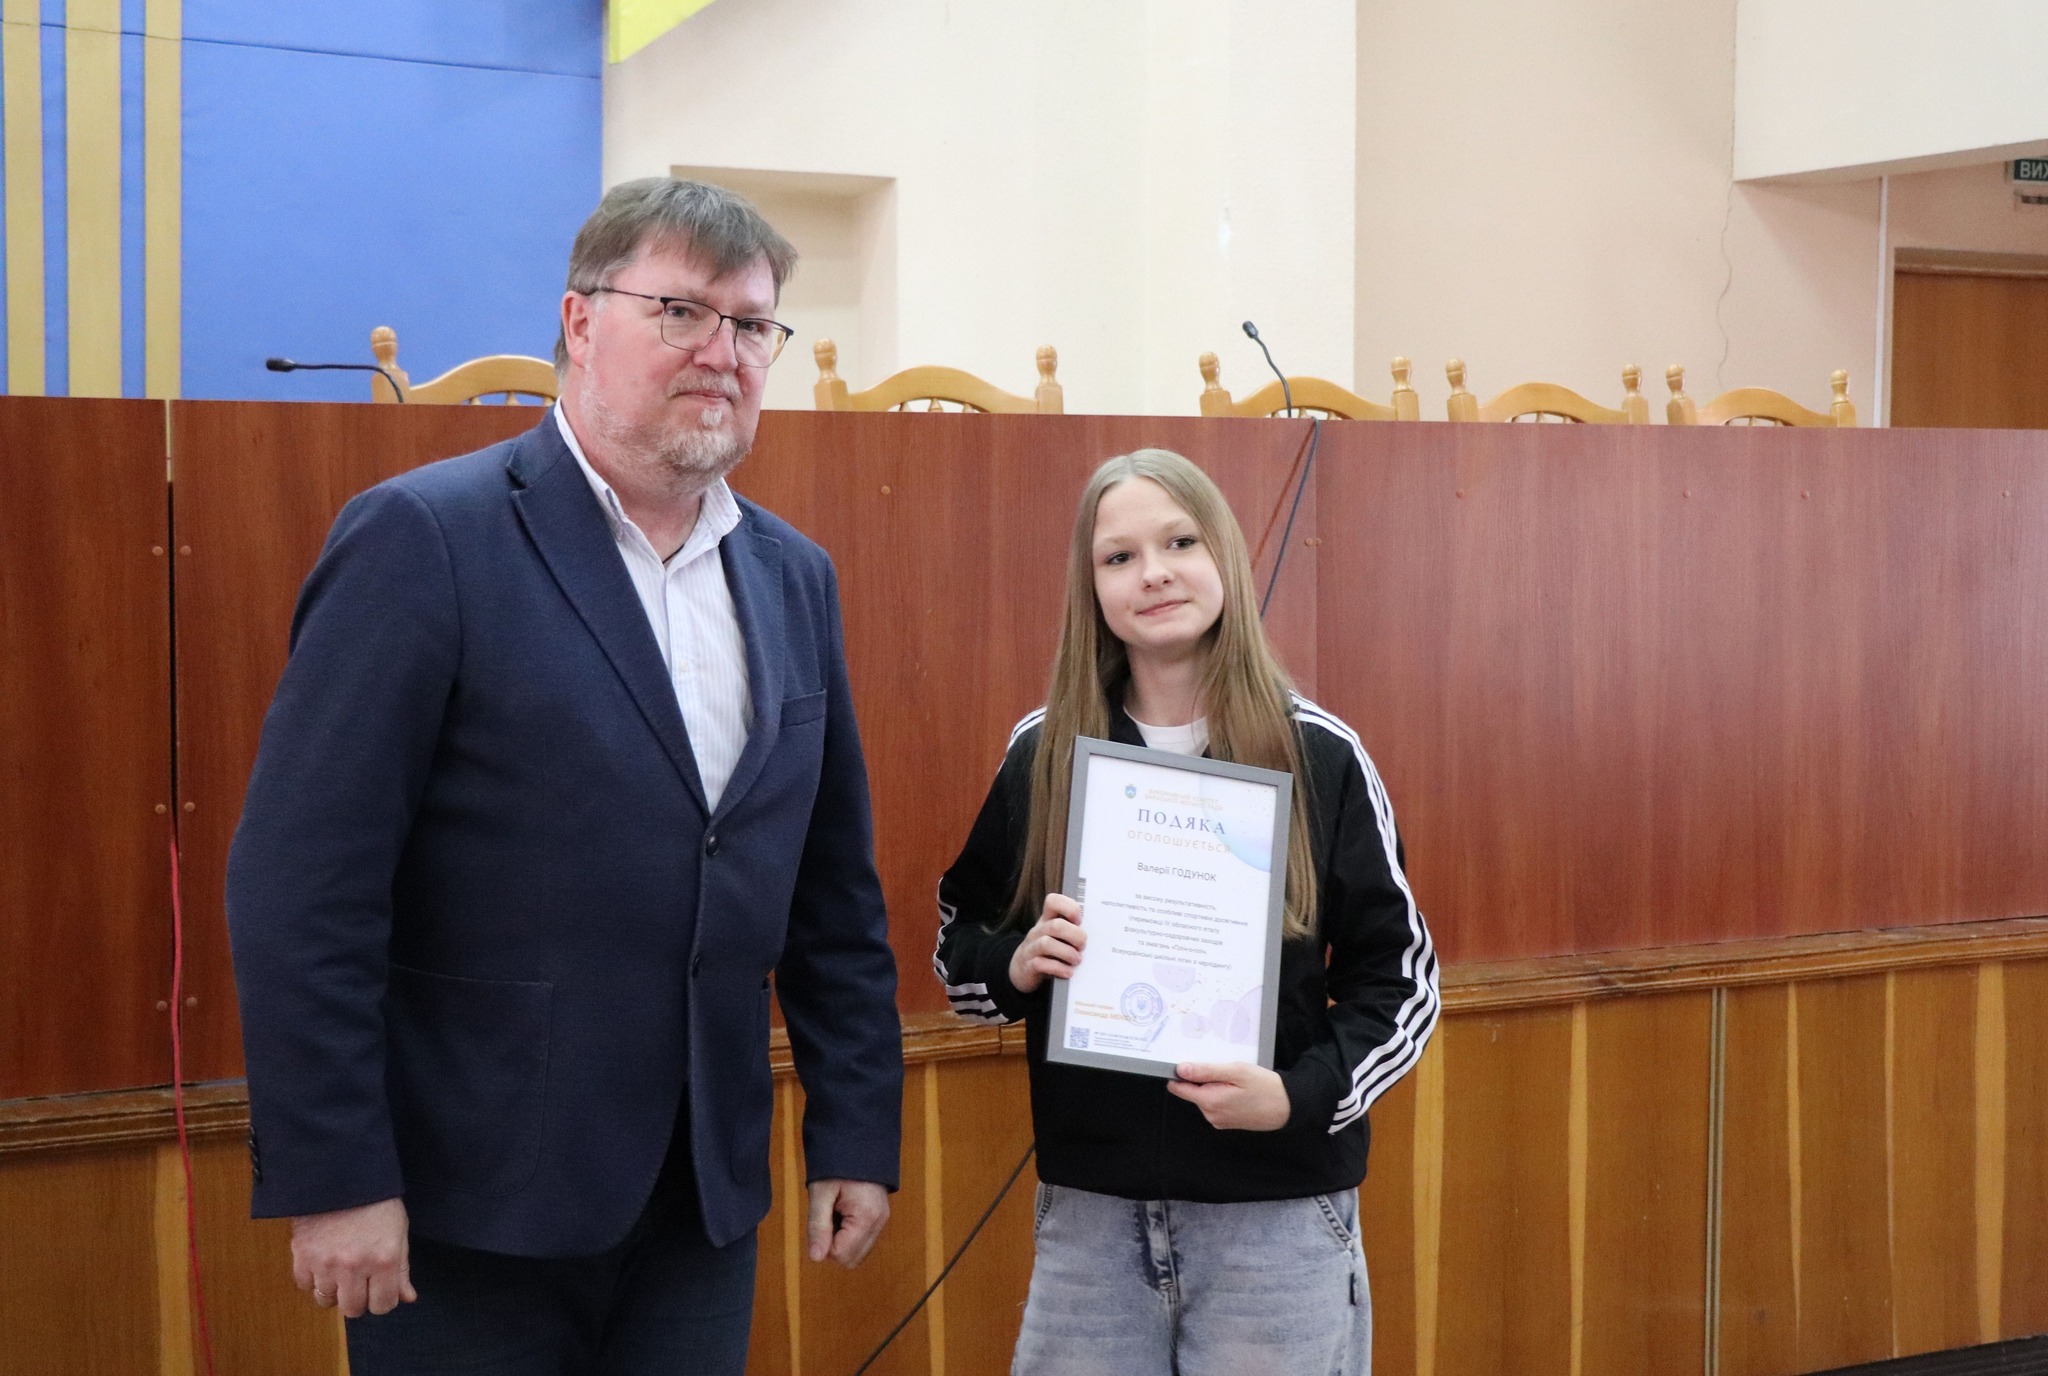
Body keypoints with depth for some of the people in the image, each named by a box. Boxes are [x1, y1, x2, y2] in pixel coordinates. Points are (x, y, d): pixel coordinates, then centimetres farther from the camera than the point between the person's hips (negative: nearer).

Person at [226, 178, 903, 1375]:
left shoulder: (795, 579, 9)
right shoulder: (424, 539, -10)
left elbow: (837, 896, 13)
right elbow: (302, 888, -14)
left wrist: (859, 1130, 10)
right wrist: (331, 1179, -17)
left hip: (705, 1206, 6)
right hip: (469, 1209, -5)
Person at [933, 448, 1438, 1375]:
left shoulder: (1320, 756, -5)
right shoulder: (1043, 753, 1)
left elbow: (1402, 980, -1)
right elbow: (956, 944, 11)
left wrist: (1302, 1095, -17)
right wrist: (1016, 966, -11)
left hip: (1277, 1217, -2)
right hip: (1088, 1209, 2)